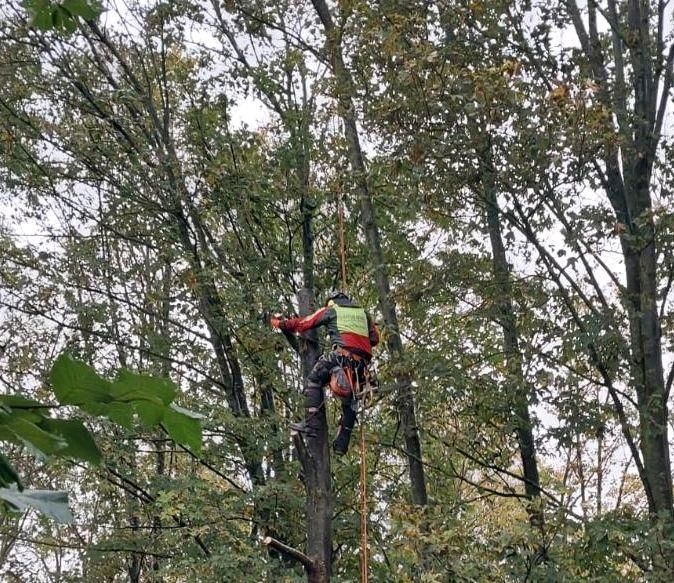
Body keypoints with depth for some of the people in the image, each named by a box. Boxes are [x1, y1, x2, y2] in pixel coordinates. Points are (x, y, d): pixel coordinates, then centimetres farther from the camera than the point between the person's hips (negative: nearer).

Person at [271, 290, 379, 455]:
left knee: (313, 380, 0)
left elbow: (303, 324, 17)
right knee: (349, 403, 12)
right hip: (362, 361, 5)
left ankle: (310, 423, -16)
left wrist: (279, 323, 28)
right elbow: (375, 338, 26)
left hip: (343, 354, -5)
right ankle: (341, 445, 9)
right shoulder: (363, 313, 29)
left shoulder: (331, 310, 17)